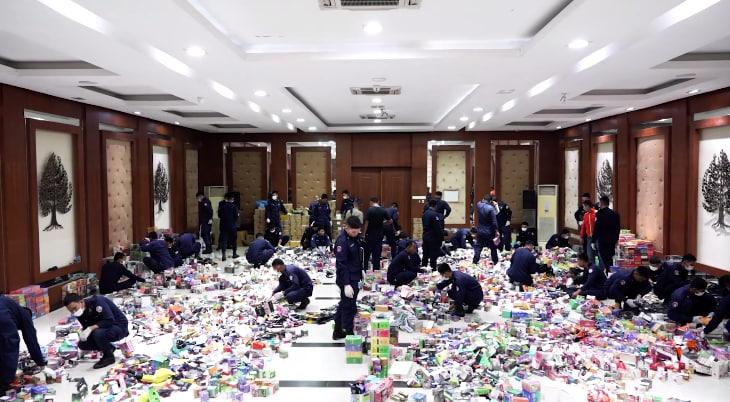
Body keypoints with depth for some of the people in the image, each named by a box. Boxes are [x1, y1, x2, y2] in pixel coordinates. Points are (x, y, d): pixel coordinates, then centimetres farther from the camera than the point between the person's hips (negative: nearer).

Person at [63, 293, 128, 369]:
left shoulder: (97, 301, -25)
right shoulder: (80, 314, -3)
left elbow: (110, 321, -31)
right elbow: (87, 329, 7)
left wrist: (91, 328, -34)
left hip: (119, 326, -8)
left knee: (97, 333, -32)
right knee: (82, 344, -3)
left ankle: (109, 357, -8)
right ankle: (109, 348, 15)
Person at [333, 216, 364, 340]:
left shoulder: (355, 238, 8)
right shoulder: (342, 241, -19)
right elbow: (341, 264, -22)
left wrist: (360, 276, 21)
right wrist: (346, 284, -25)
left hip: (354, 278, 9)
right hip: (347, 280, -9)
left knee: (344, 305, 18)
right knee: (349, 307, -3)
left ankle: (338, 332, 30)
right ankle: (348, 334, 7)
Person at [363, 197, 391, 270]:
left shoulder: (370, 210, -11)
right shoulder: (384, 210, -1)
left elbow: (366, 222, -13)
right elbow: (390, 221, 3)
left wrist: (364, 232, -6)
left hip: (370, 234, -3)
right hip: (379, 234, 3)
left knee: (367, 253, 9)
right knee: (377, 254, 8)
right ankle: (376, 270, 9)